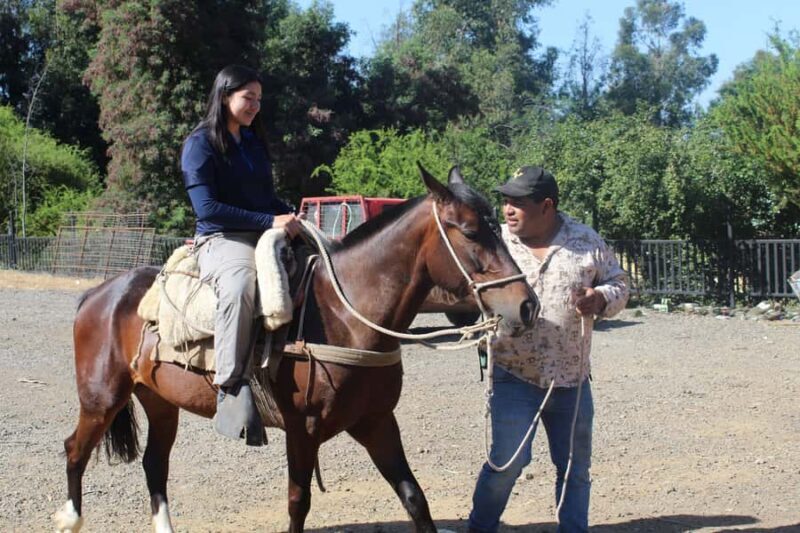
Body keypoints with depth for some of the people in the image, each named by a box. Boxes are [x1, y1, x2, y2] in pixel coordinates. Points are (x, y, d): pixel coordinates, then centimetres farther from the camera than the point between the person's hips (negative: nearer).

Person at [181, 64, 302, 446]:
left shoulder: (255, 143, 19)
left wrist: (291, 219, 1)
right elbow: (206, 207, -13)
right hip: (221, 240, -8)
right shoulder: (201, 143, -3)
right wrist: (270, 222, -18)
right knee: (240, 284, -41)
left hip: (265, 238, 8)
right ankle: (232, 388, -39)